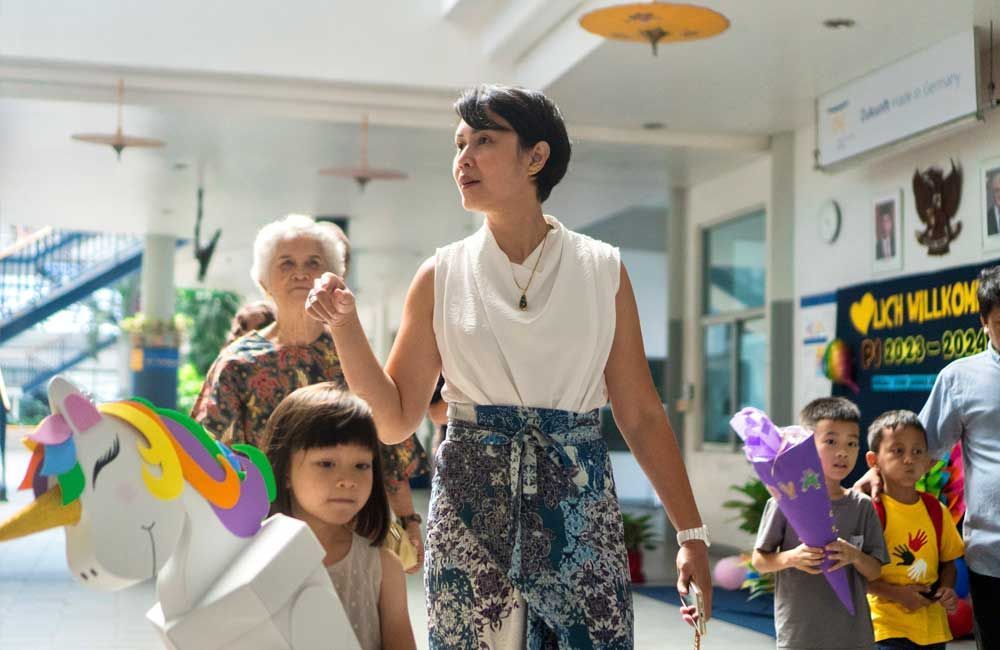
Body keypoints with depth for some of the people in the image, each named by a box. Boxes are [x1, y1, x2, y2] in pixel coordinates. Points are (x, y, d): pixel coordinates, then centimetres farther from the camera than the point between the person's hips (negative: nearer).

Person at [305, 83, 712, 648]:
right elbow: (396, 420, 3)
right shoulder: (441, 277, 3)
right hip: (470, 511, 0)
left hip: (578, 507, 0)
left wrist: (691, 533, 1)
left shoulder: (603, 271, 1)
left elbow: (641, 415, 3)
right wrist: (346, 327, -10)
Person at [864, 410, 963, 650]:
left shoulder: (936, 510, 5)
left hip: (933, 627, 6)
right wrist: (895, 593, -19)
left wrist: (947, 589, -2)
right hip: (888, 628, -6)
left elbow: (948, 560, 17)